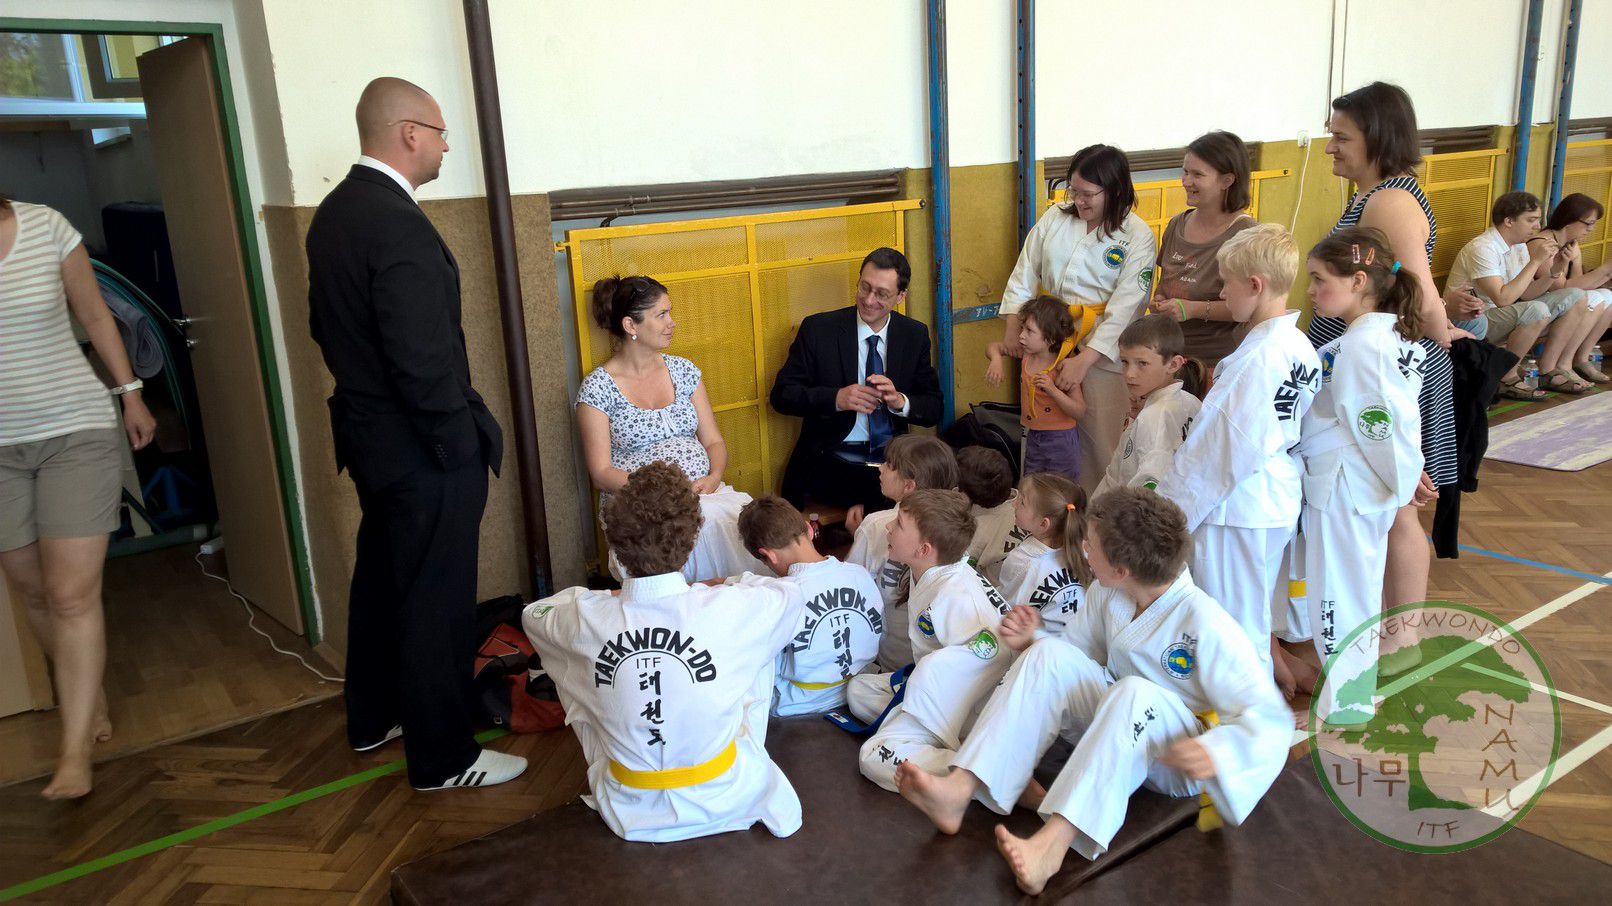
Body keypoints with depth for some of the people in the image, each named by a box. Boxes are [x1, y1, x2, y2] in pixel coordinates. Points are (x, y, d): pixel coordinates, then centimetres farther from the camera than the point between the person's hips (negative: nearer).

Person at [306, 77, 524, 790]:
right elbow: (424, 359, -26)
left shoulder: (333, 212, 7)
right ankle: (443, 758, 17)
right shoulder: (398, 224, -23)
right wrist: (463, 444, -16)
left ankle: (373, 718, 41)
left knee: (381, 578, 23)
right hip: (420, 448, -10)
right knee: (436, 603, 2)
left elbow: (326, 323, 15)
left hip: (367, 431, 10)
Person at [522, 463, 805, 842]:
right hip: (724, 801, 0)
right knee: (760, 652, 17)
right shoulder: (730, 611, -22)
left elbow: (532, 613, 8)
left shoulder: (587, 618, -19)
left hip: (630, 813, 1)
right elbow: (792, 600, 3)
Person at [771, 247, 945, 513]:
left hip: (894, 461, 4)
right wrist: (837, 398, -19)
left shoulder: (915, 335, 8)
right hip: (831, 463, -4)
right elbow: (781, 395, -3)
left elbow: (934, 409, 7)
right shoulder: (818, 329, -1)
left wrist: (900, 401, -16)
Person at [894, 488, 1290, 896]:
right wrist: (1030, 640, -10)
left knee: (1133, 693, -37)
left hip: (1179, 759, -6)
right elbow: (1077, 654, 12)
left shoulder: (1204, 623, -24)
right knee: (1051, 655, -18)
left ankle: (1052, 844, -48)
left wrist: (1217, 751, -43)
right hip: (1120, 728, 6)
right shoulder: (1108, 594, -5)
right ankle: (959, 791, -31)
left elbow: (1272, 720, -23)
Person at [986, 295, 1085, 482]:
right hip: (1033, 437, 7)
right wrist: (996, 359, -13)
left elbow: (1080, 412, -23)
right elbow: (994, 347, 10)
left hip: (1061, 440, -7)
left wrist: (1053, 390, -36)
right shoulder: (1027, 353, -3)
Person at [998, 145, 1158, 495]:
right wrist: (1012, 327, 1)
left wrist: (1084, 360, -22)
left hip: (1102, 348, -4)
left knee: (1099, 438, 1)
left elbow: (1124, 308, -15)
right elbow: (1025, 273, 9)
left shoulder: (1136, 236, -8)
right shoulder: (1056, 218, 4)